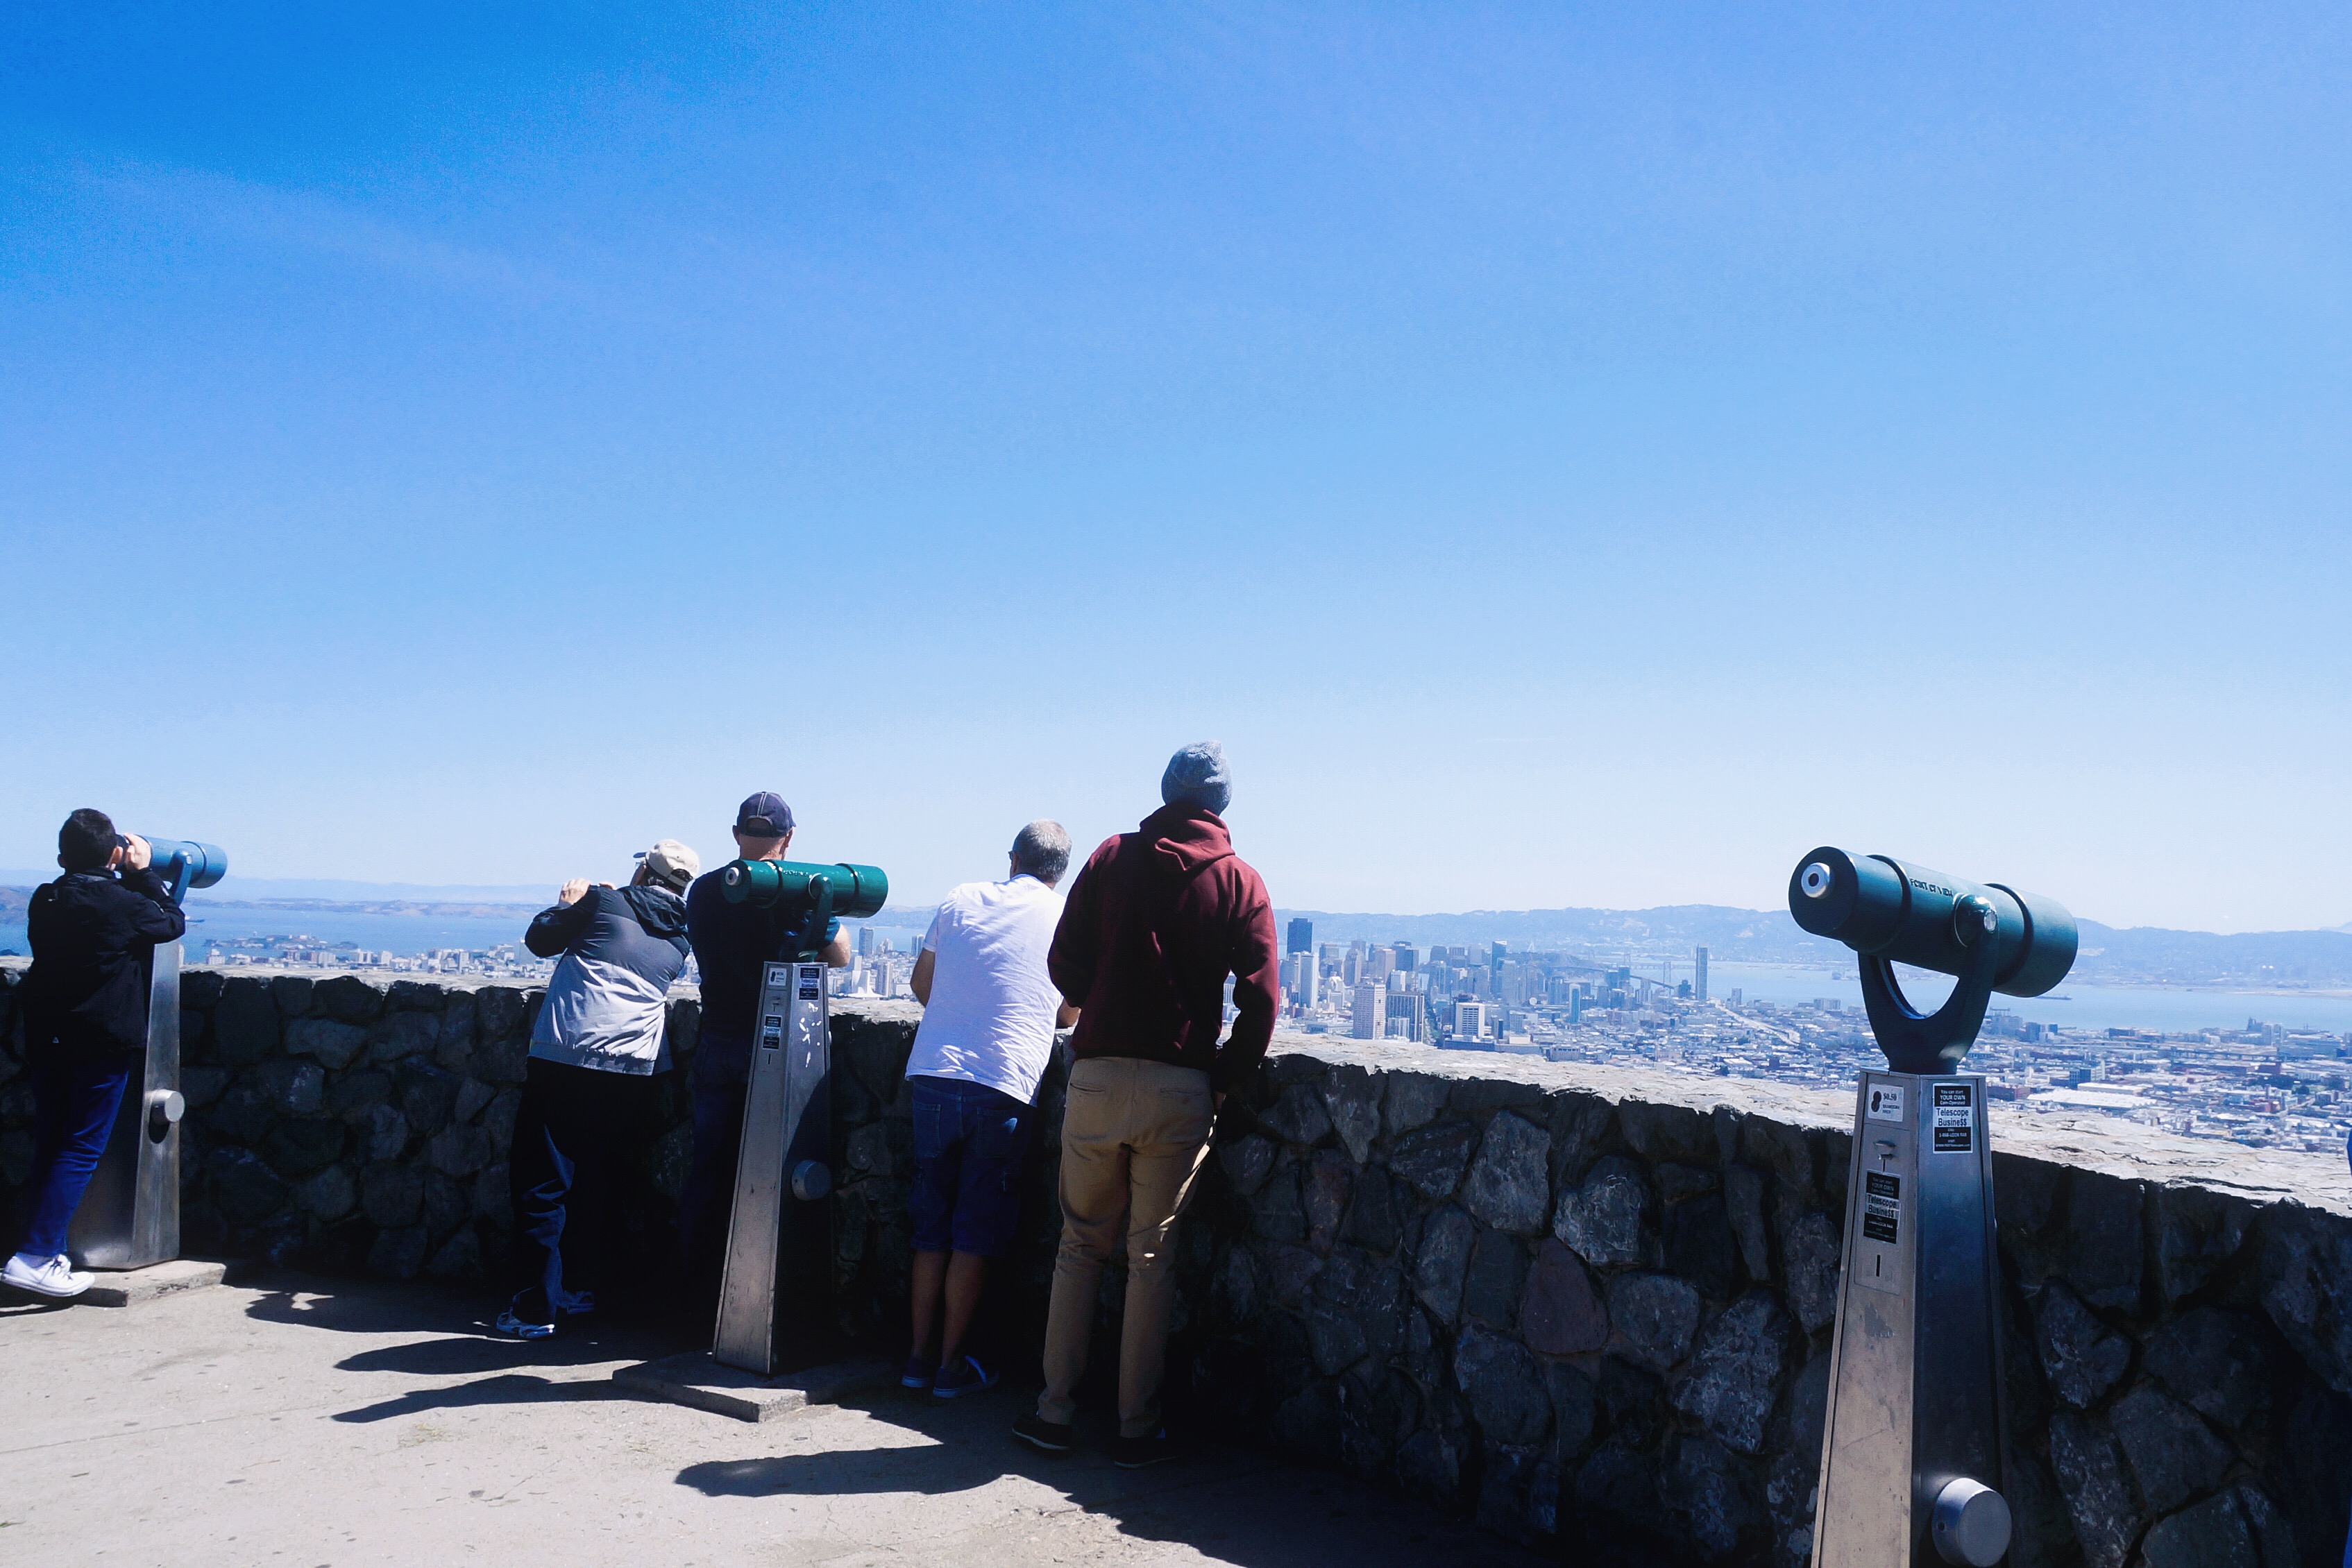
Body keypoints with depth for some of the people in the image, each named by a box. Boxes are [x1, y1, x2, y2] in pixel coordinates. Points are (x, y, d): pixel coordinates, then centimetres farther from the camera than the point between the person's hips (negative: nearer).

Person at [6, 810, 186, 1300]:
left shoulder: (43, 901, 4)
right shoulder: (124, 905, -14)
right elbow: (174, 923, 3)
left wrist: (130, 878, 16)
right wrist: (142, 873, 9)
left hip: (47, 1040, 6)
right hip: (105, 1043, -6)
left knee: (51, 1144, 14)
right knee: (82, 1148, -2)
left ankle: (50, 1253, 20)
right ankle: (35, 1257, -8)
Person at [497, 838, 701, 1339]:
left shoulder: (605, 903, 1)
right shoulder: (679, 937, 14)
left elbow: (539, 938, 11)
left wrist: (568, 903, 28)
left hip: (565, 1056, -5)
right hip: (635, 1069, 5)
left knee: (541, 1183, 2)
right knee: (592, 1180, 20)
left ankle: (535, 1307, 0)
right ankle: (579, 1288, 25)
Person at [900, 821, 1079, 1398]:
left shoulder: (962, 900, 10)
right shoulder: (1068, 918, 3)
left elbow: (921, 982, 21)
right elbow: (1071, 1015, 12)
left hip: (933, 1074, 3)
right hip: (1003, 1085, -3)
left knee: (930, 1227, 13)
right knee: (976, 1235, 7)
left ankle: (920, 1356, 20)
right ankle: (951, 1365, 12)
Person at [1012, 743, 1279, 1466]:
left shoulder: (1111, 858, 3)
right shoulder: (1239, 882, 1)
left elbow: (1065, 964, 4)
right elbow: (1260, 999, -5)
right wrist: (1225, 1081, 5)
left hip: (1097, 1075, 1)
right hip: (1182, 1087, -1)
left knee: (1081, 1245, 13)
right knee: (1153, 1256, 8)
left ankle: (1055, 1412, 17)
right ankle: (1136, 1427, 14)